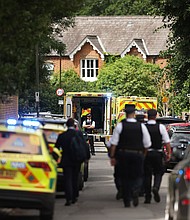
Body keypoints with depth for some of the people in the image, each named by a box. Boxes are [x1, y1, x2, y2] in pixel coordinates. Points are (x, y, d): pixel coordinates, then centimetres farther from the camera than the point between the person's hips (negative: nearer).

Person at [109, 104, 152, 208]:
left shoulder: (120, 126, -5)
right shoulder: (141, 126, -2)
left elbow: (114, 143, -6)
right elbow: (147, 144, 1)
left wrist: (112, 157, 0)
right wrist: (143, 154, 15)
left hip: (123, 154, 0)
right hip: (137, 154, 0)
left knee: (125, 177, 10)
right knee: (138, 176, 11)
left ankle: (127, 201, 11)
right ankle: (135, 191, -19)